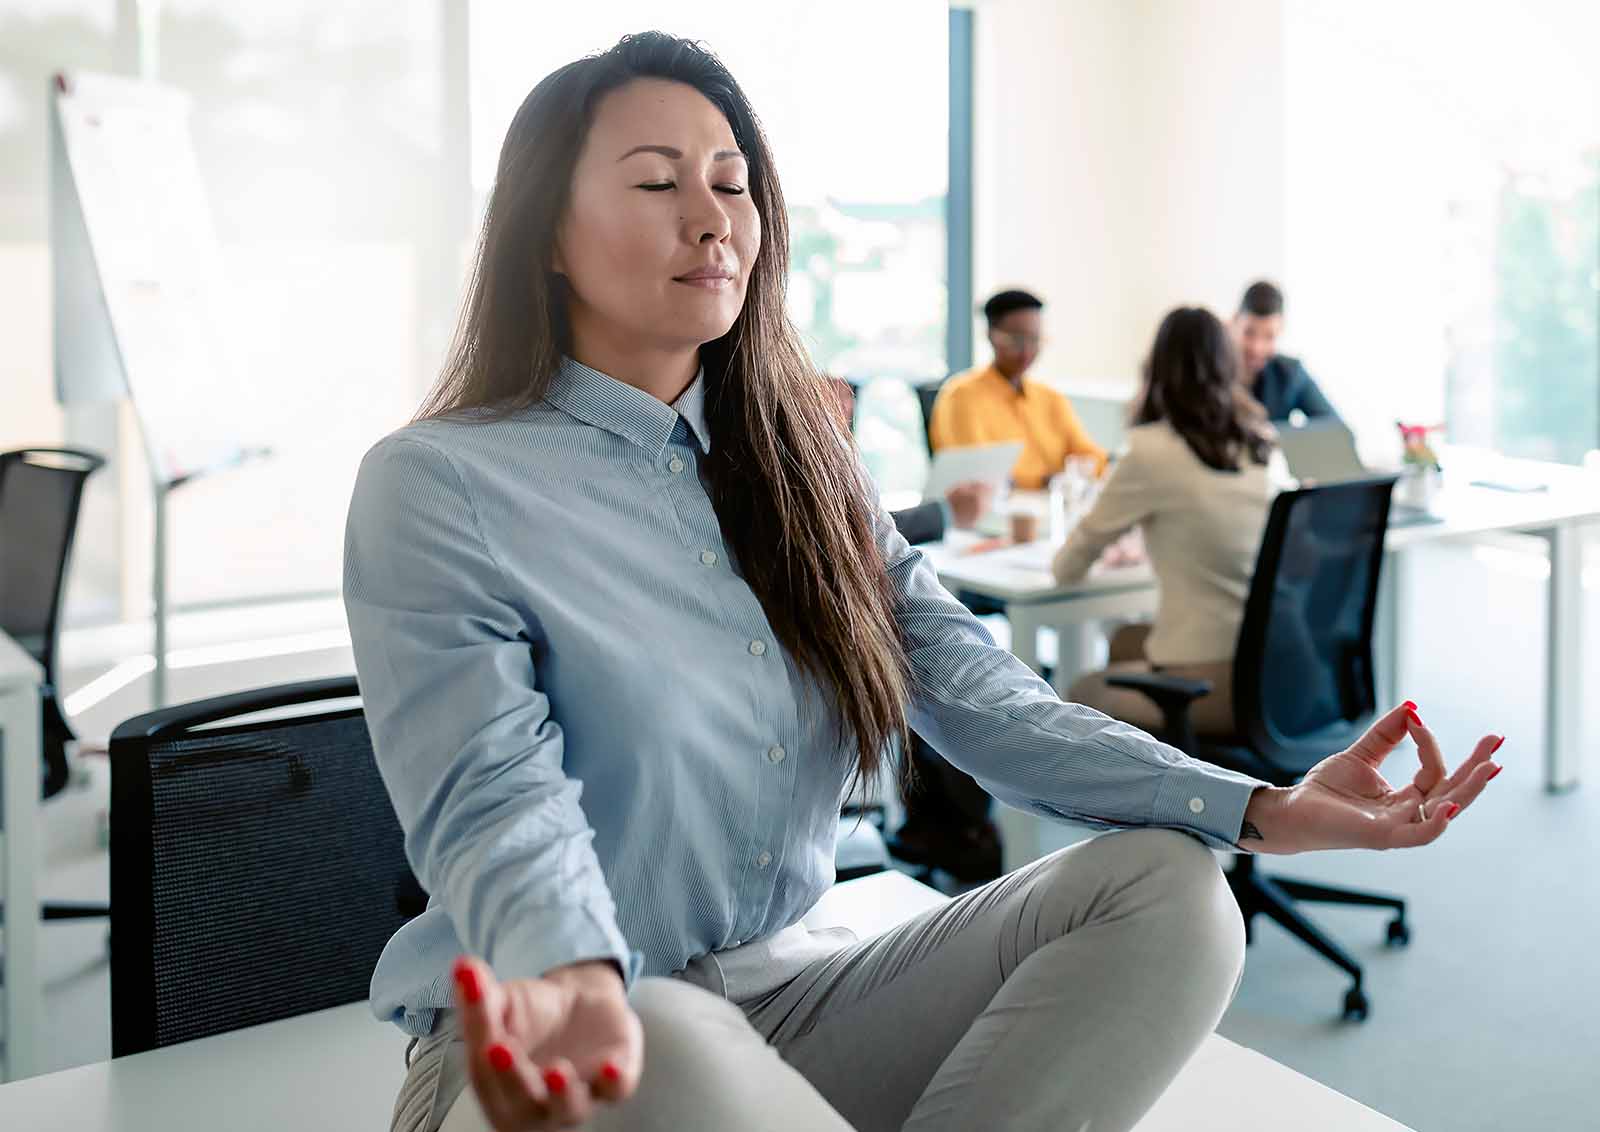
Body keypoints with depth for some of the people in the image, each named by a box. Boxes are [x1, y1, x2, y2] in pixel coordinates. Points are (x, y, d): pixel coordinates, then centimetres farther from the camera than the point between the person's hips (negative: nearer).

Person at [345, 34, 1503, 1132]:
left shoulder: (799, 460, 10)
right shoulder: (434, 487, -8)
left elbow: (983, 697, 0)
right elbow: (495, 795, -20)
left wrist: (1261, 808, -13)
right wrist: (575, 981, -43)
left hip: (789, 987, 6)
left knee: (1165, 889, -13)